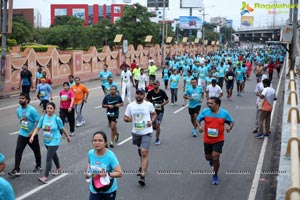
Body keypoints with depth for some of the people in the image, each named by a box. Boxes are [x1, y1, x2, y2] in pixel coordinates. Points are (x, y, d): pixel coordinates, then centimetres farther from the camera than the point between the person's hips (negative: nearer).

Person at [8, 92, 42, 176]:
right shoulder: (18, 110, 0)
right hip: (22, 134, 4)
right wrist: (21, 128, 11)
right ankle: (16, 170, -6)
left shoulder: (32, 110, -19)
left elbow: (38, 122, -18)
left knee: (36, 151, 12)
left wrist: (32, 132, -19)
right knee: (18, 150, -8)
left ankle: (38, 166, 35)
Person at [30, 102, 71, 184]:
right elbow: (37, 128, -4)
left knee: (48, 159, -12)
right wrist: (32, 136, -18)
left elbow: (62, 129, -1)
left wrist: (68, 136, 11)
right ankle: (58, 169, 49)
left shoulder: (57, 119, -15)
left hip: (54, 142, -6)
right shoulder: (43, 118, -4)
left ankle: (45, 177, -10)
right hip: (46, 141, 6)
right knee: (53, 155, 26)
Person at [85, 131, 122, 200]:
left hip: (109, 190, -3)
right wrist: (88, 171, -4)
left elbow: (119, 173, -27)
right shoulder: (90, 153, -11)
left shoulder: (110, 156, -25)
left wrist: (107, 174, -41)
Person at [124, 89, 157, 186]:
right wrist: (128, 119, -18)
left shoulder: (149, 105, -5)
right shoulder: (130, 106, -1)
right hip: (136, 132, 4)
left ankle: (142, 176, -15)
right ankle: (143, 166, 51)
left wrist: (152, 121, -9)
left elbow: (154, 114, 10)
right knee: (140, 151, 23)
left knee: (144, 153, -15)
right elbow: (125, 118, 5)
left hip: (146, 132, -4)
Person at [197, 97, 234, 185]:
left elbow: (231, 122, 4)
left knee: (215, 157, -11)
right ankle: (212, 159, 55)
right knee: (208, 157, 14)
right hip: (207, 139, 2)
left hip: (218, 139, -2)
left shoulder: (224, 113, -10)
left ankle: (215, 176, 12)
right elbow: (198, 119, 4)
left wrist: (230, 127, -18)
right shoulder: (205, 111, -9)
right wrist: (199, 126, -17)